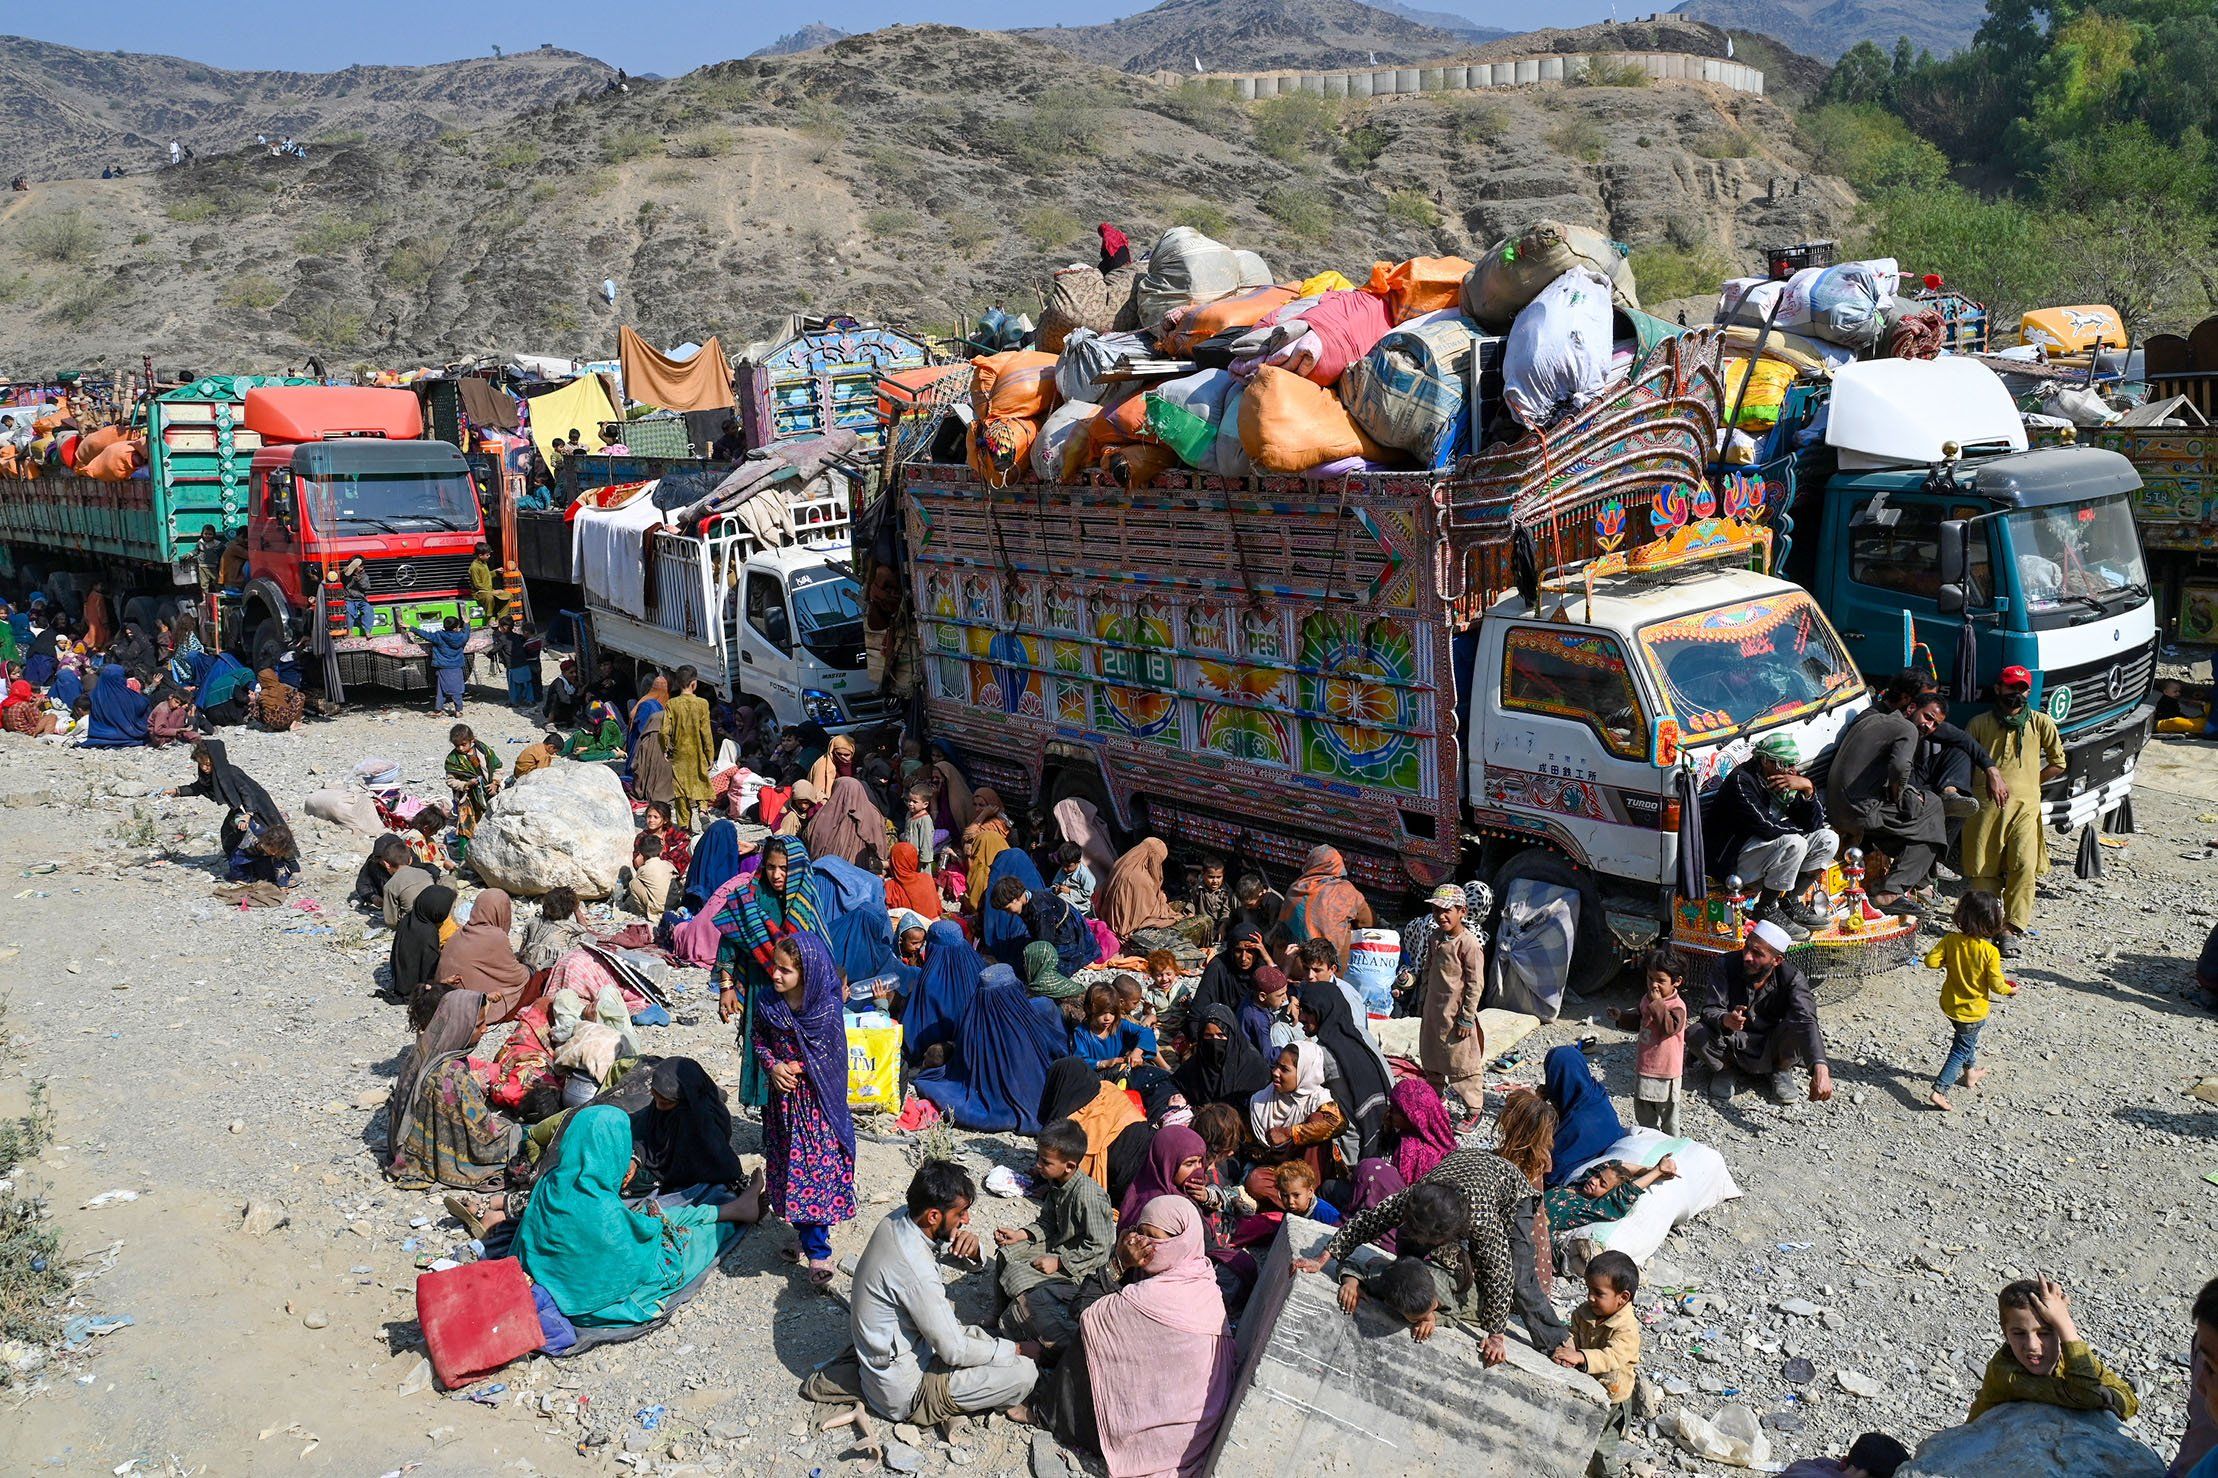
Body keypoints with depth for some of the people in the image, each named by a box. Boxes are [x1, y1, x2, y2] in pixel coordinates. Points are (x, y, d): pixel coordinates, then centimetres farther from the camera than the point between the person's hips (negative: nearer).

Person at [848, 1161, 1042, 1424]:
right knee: (1024, 1372, -10)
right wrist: (1016, 1349, -10)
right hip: (905, 1394, -9)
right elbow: (955, 1352, -24)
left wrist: (970, 1241, -16)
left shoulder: (900, 1219, -9)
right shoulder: (915, 1270, -33)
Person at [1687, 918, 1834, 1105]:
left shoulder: (1792, 978, -19)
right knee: (1694, 1034, -29)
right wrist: (1725, 1020, -48)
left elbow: (1806, 1020, -34)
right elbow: (1709, 1009, -21)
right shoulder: (1727, 966, -17)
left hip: (1773, 1048, 0)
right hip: (1733, 1044, 0)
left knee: (1798, 1029, -31)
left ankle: (1780, 1070, 2)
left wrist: (1820, 1068, -51)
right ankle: (1725, 1068, 5)